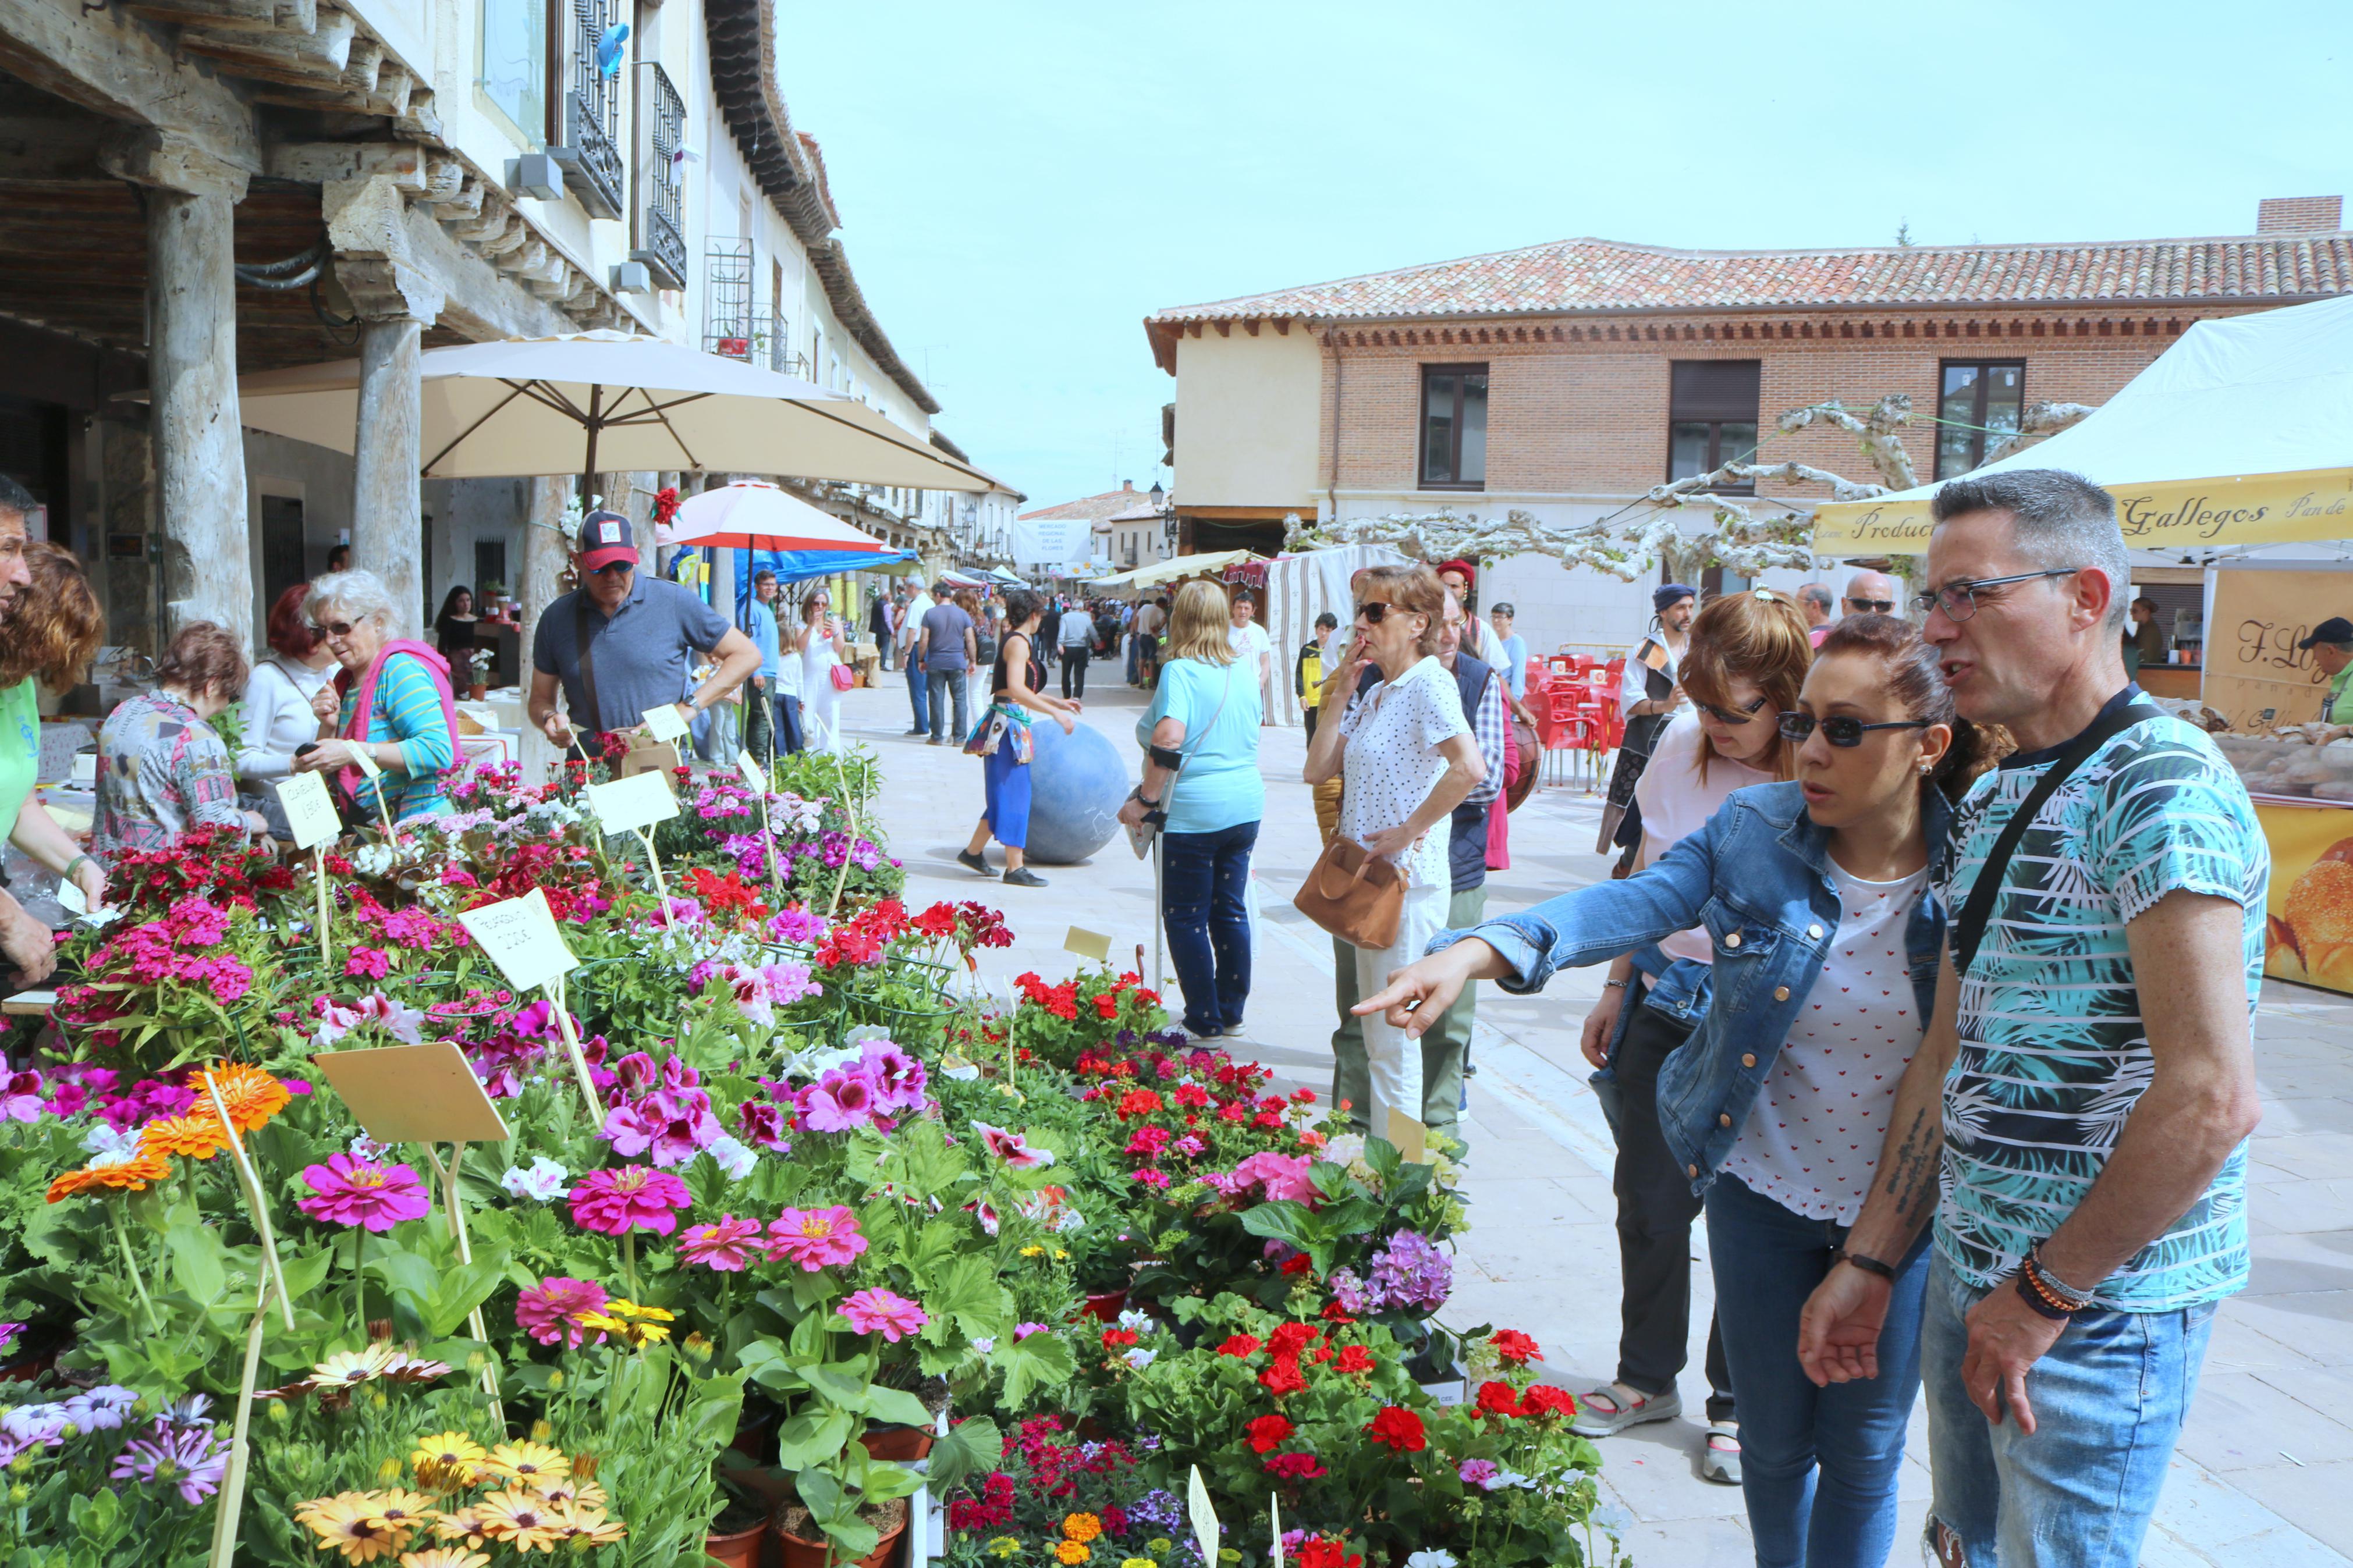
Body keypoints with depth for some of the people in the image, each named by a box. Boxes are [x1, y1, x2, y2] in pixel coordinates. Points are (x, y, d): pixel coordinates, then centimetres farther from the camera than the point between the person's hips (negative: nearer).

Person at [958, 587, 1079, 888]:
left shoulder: (1018, 642, 18)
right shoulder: (1019, 643, -12)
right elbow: (1016, 689, -25)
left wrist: (1057, 702, 31)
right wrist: (1055, 713, -25)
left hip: (1009, 725, 10)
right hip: (1008, 725, -10)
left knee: (1006, 793, 16)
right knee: (1014, 793, -7)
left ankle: (974, 851, 25)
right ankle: (1015, 869, -5)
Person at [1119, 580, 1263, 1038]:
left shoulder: (1180, 671, -13)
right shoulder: (1245, 670, 7)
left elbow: (1169, 739, -26)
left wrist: (1145, 800, -19)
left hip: (1194, 811, -7)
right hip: (1246, 805, 7)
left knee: (1186, 917, 5)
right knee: (1230, 909, 15)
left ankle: (1205, 1021, 9)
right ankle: (1232, 1012, 23)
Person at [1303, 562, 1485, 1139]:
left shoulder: (1428, 685, -14)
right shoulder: (1375, 692, 13)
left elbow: (1470, 768, -30)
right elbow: (1318, 769, 9)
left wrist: (1408, 832, -22)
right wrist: (1342, 689, 4)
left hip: (1407, 880, -10)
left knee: (1393, 1040, -3)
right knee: (1377, 1038, 16)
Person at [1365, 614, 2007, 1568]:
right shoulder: (1754, 831, -11)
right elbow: (1631, 904, -23)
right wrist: (1479, 950, -39)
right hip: (1762, 1194, 1)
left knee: (1864, 1449, 16)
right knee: (1774, 1438, 18)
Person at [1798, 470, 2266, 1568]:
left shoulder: (2162, 787, -18)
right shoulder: (1990, 799, 11)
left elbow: (2213, 1097, -25)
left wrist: (2045, 1294, -17)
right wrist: (1869, 1263, 10)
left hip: (2100, 1310, -8)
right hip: (1969, 1277, 8)